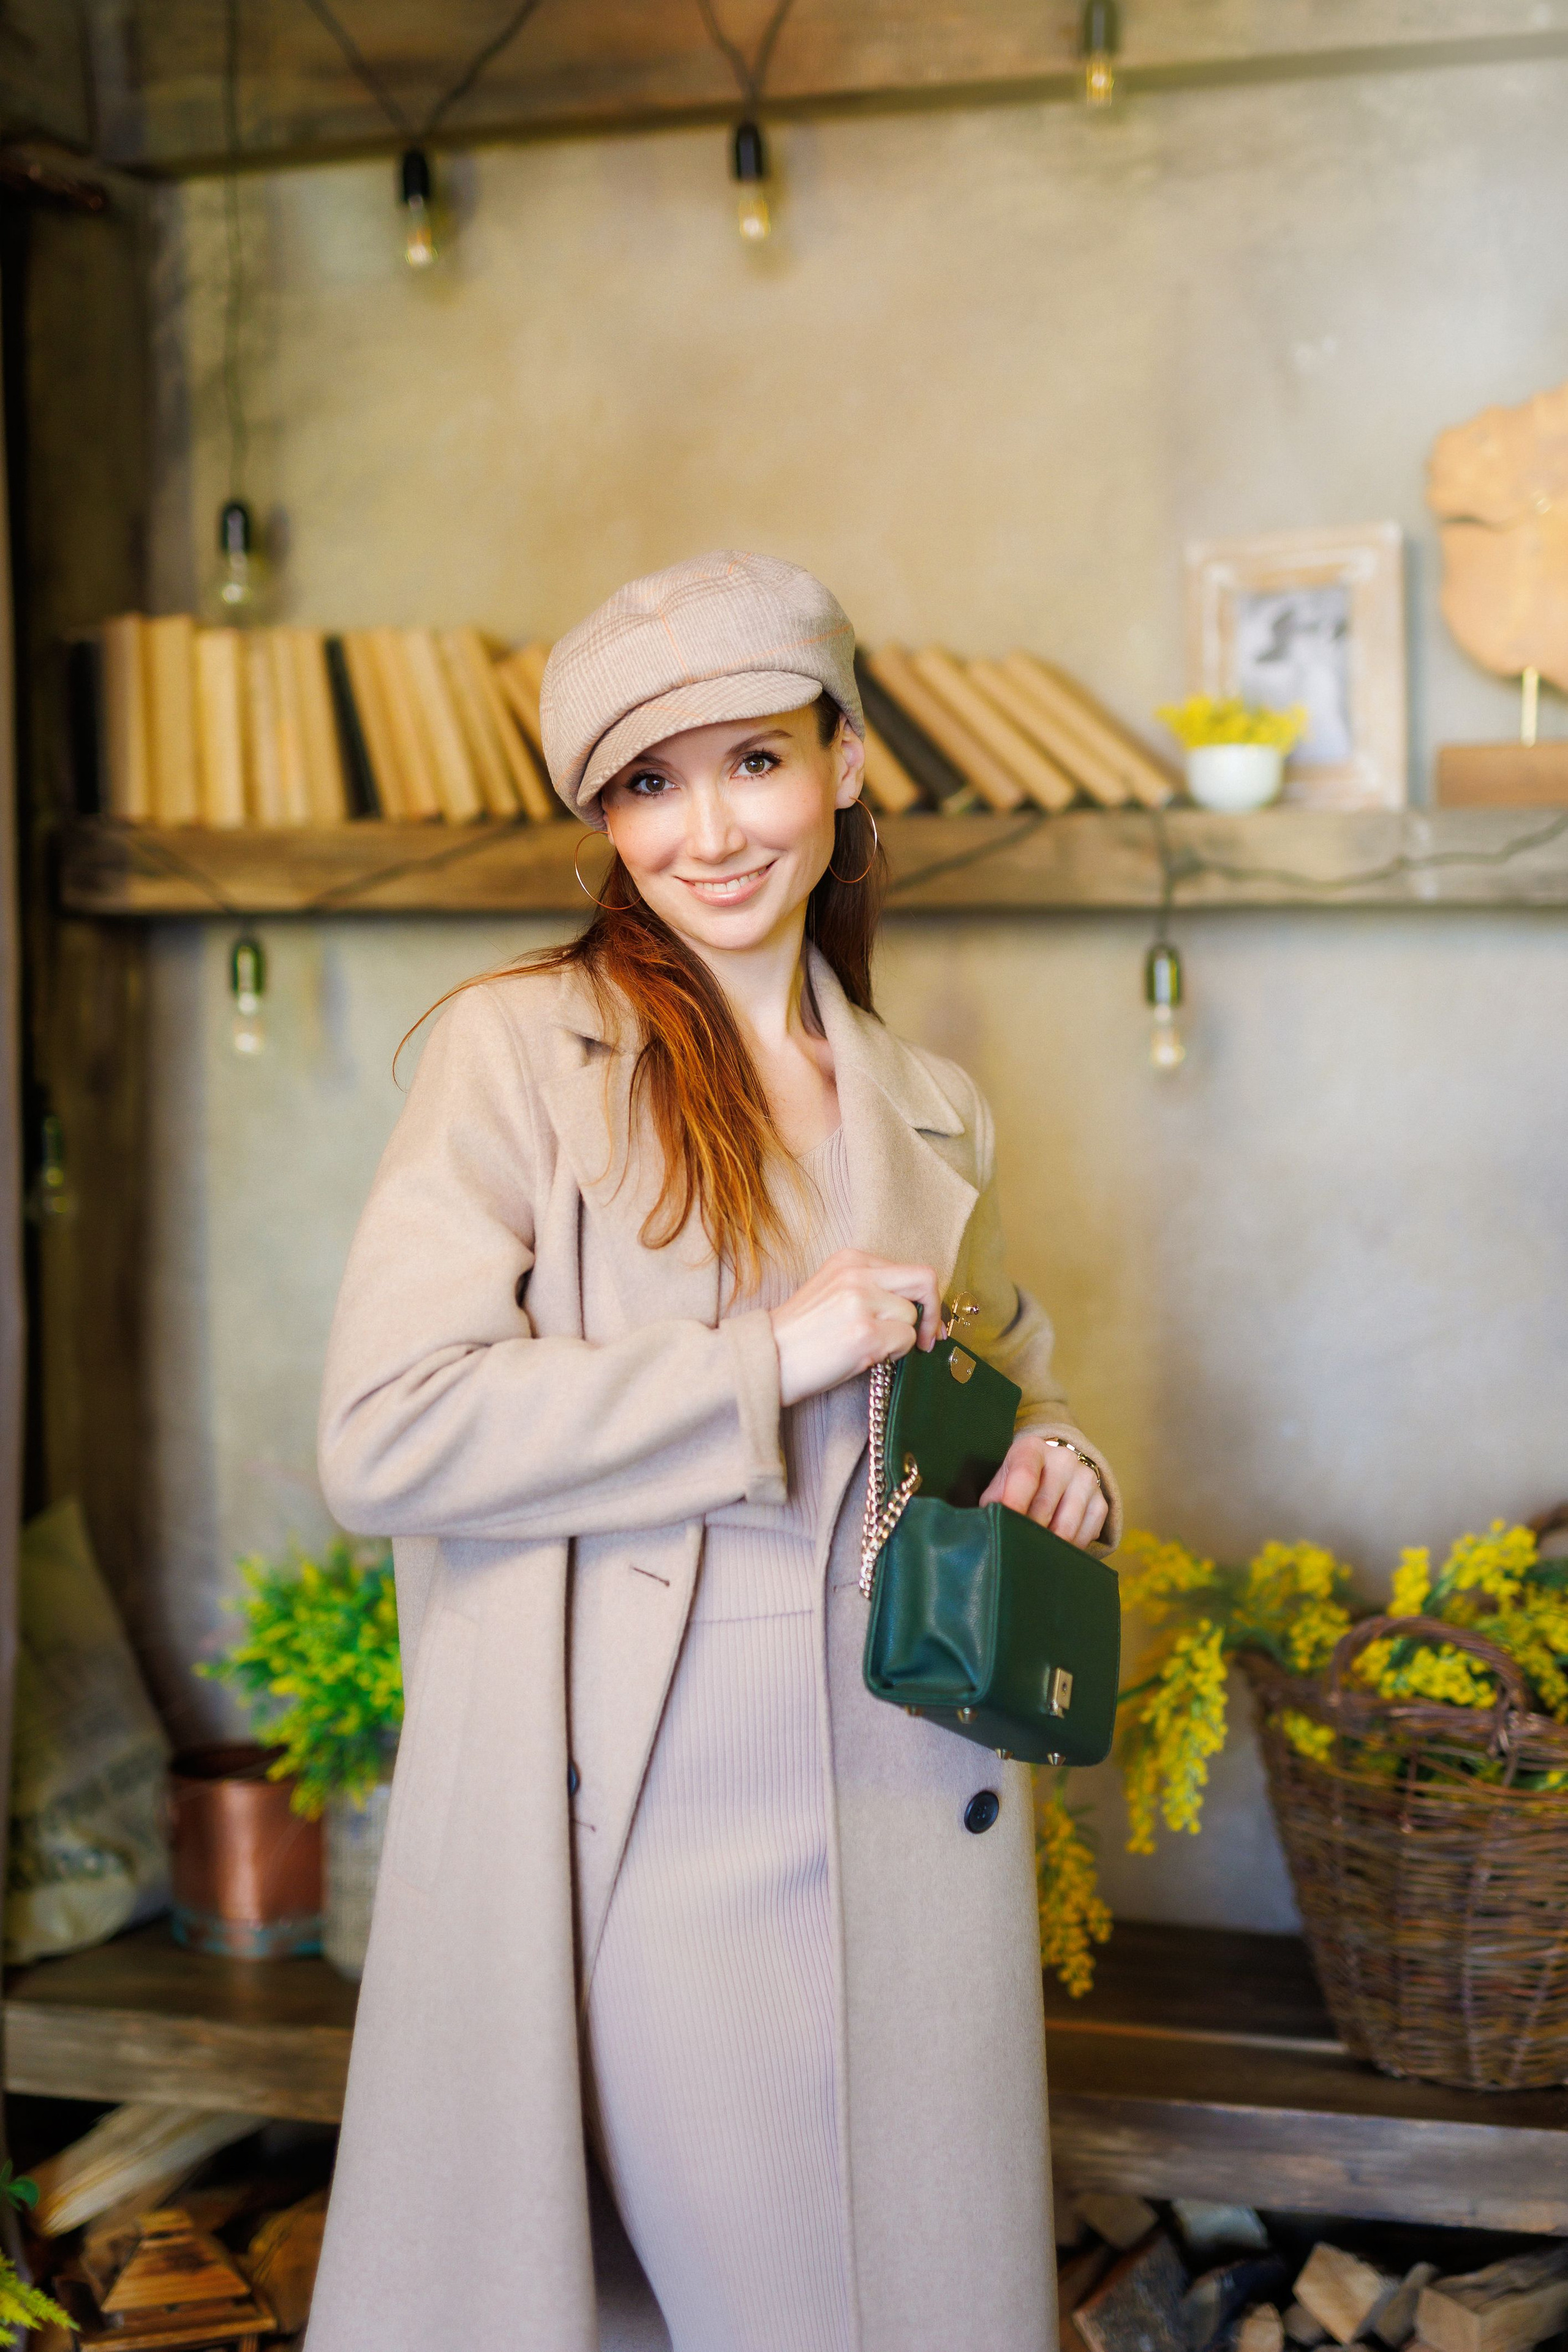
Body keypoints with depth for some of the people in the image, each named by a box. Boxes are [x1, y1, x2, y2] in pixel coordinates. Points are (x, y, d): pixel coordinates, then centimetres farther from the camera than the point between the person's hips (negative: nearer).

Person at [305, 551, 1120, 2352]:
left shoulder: (926, 1116, 14)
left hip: (908, 1835, 4)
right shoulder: (520, 1050, -3)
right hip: (635, 1841, -4)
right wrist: (772, 1359, -14)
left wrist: (1053, 1467, 6)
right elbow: (384, 1431, -14)